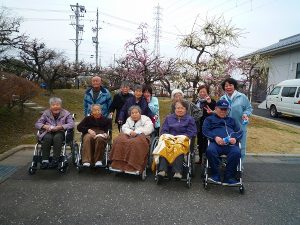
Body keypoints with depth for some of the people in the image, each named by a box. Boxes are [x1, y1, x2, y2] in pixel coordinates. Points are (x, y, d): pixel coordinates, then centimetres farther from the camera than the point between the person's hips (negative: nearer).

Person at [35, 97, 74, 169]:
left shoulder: (66, 113, 3)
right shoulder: (46, 113, 10)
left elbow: (71, 124, -10)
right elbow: (37, 124, 6)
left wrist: (60, 127, -24)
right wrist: (44, 126, -18)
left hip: (60, 132, -2)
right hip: (49, 132, 2)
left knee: (57, 137, -35)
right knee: (47, 138, -33)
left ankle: (55, 160, -33)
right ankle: (44, 160, -28)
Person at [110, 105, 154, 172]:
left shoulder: (145, 119, 11)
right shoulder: (129, 119, 26)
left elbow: (148, 129, -7)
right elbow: (124, 128, 10)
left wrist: (136, 132, -16)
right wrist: (130, 132, -11)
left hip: (141, 136, -4)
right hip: (129, 136, 4)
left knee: (136, 143, -39)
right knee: (119, 141, -26)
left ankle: (133, 166, -38)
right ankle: (118, 164, -26)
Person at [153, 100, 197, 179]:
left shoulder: (190, 119, 18)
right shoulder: (169, 118, 25)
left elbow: (192, 132, 5)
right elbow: (163, 130, 18)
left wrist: (181, 137, -9)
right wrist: (167, 135, -5)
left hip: (182, 140, -2)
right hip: (168, 139, 2)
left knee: (178, 147, -39)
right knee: (164, 147, -34)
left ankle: (178, 172, -42)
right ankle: (162, 170, -42)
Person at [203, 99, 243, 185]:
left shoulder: (232, 120, 34)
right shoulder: (209, 119, 26)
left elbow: (240, 132, 21)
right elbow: (205, 131, 10)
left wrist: (235, 138, -3)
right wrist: (215, 137, -10)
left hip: (231, 143, 2)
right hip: (216, 142, -1)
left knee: (236, 152, -33)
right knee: (210, 151, -36)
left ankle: (228, 177, -22)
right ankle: (215, 175, -22)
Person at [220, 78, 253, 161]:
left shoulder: (242, 97, -3)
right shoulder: (222, 98, 7)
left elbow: (249, 108, 3)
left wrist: (246, 114, -16)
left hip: (240, 127, -2)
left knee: (240, 147, 7)